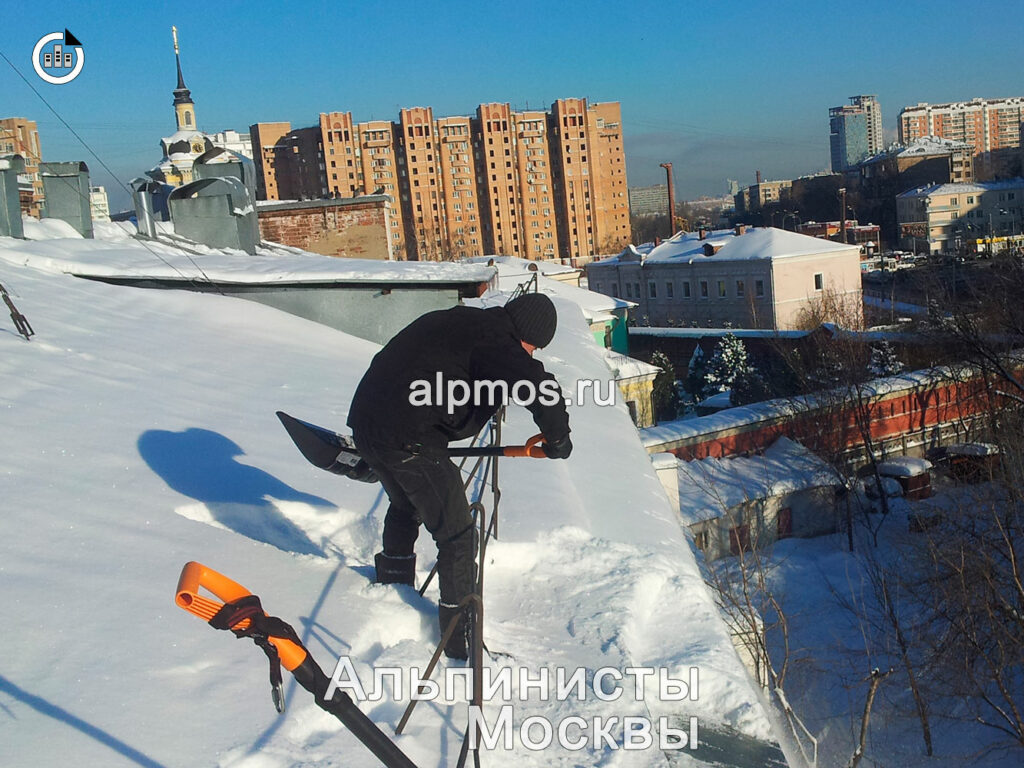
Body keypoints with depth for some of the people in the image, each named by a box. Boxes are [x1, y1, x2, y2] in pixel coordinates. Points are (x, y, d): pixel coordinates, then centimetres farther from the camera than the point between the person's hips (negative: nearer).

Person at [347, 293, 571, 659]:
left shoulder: (454, 320, 18)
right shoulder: (492, 338, -11)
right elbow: (538, 385, -27)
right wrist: (557, 437, -10)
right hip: (407, 440, -10)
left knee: (405, 505, 35)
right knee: (457, 535, 1)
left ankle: (392, 583, 55)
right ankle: (460, 636, 6)